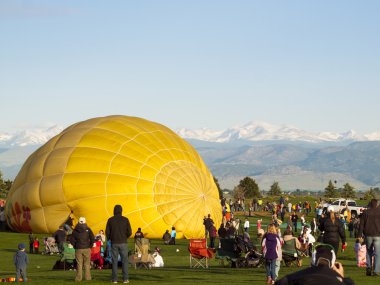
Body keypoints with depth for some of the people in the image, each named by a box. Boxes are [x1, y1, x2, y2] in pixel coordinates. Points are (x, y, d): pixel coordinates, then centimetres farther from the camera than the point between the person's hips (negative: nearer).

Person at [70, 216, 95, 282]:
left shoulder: (75, 230, 1)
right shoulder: (88, 229, -3)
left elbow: (71, 240, -1)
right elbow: (92, 238, -9)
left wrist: (75, 246, 9)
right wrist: (90, 245, 2)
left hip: (78, 249, 1)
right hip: (86, 249, -1)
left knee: (79, 264, 4)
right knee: (87, 264, 6)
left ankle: (78, 278, 2)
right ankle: (87, 277, 5)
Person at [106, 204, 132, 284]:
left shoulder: (110, 220, -2)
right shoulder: (125, 220, -4)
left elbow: (107, 232, -2)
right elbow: (129, 232, -5)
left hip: (114, 243, 1)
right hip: (123, 243, -1)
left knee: (114, 261, 5)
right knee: (124, 261, 5)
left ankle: (114, 279, 3)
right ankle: (125, 279, 1)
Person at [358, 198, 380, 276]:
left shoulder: (365, 212, 5)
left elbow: (361, 224, 3)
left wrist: (360, 235, 4)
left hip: (368, 235, 2)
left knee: (369, 251, 17)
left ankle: (368, 267, 3)